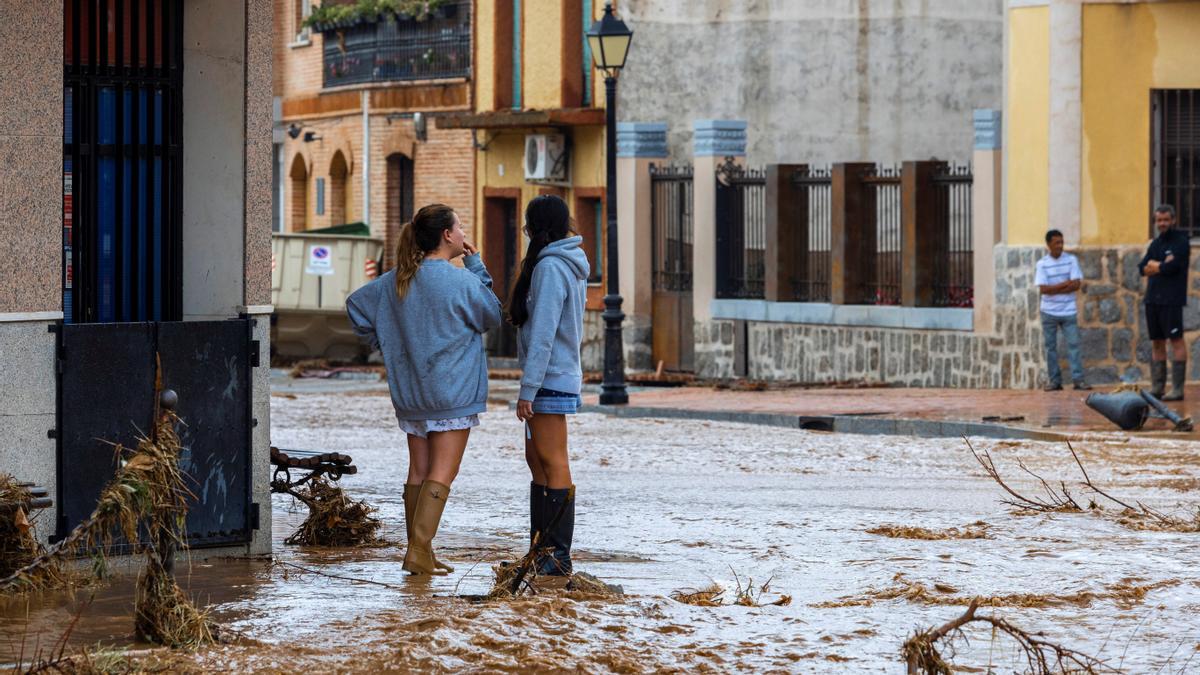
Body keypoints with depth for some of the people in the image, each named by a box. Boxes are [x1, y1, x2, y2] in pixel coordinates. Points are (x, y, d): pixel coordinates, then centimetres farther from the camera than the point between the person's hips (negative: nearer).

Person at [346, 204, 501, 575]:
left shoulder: (397, 280, 4)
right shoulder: (460, 282, -15)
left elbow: (356, 304, 14)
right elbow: (492, 315, 0)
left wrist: (386, 345, 18)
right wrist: (476, 266, 3)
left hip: (409, 392, 7)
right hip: (452, 392, -6)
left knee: (418, 471, 11)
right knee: (441, 474, -4)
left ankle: (418, 550, 13)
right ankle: (419, 550, -12)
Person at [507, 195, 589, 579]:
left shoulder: (550, 268, -16)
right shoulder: (571, 266, 14)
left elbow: (542, 335, -20)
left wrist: (528, 389, -19)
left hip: (550, 381, -10)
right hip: (562, 376, 10)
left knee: (553, 464, -8)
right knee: (537, 460, 14)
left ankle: (558, 557, -7)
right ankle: (541, 550, 18)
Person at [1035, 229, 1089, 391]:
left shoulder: (1071, 260, 0)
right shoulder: (1042, 264, -1)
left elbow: (1077, 284, -8)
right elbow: (1042, 289, -10)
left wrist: (1054, 289, -12)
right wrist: (1064, 284, -13)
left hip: (1069, 311, 0)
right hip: (1049, 312, 0)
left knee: (1073, 344, -6)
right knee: (1051, 346, 3)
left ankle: (1078, 379, -7)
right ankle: (1054, 381, 8)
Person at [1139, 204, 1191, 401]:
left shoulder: (1181, 241, -4)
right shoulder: (1156, 243, 17)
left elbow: (1171, 267, -16)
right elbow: (1142, 268, 7)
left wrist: (1153, 267, 0)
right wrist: (1161, 265, -8)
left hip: (1171, 301, -7)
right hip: (1153, 299, 7)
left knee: (1176, 340, -7)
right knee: (1156, 343, 7)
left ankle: (1178, 388, -10)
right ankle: (1156, 388, 10)